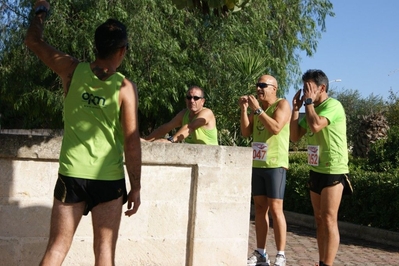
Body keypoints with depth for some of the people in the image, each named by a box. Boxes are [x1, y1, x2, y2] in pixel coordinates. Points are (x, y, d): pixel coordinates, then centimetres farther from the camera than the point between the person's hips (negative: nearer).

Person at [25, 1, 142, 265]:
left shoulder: (72, 70, -3)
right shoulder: (125, 87, -9)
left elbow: (34, 41, 12)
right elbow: (132, 143, -9)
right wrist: (136, 187, 0)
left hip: (71, 175, 2)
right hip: (109, 179, -2)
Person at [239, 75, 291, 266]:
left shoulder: (282, 104, -5)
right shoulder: (257, 106, 15)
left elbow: (275, 128, -20)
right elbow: (246, 133, 8)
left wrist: (257, 110, -19)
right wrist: (244, 110, -3)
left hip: (275, 165, -7)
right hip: (257, 164, 7)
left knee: (275, 208, -8)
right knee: (259, 207, 7)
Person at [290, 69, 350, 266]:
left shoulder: (333, 106, -13)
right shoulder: (311, 109, 13)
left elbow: (315, 125, -30)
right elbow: (294, 136, 10)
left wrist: (309, 101, -16)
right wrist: (296, 108, 3)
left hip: (333, 171, -9)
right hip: (316, 170, 9)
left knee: (329, 220, -9)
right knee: (319, 220, 10)